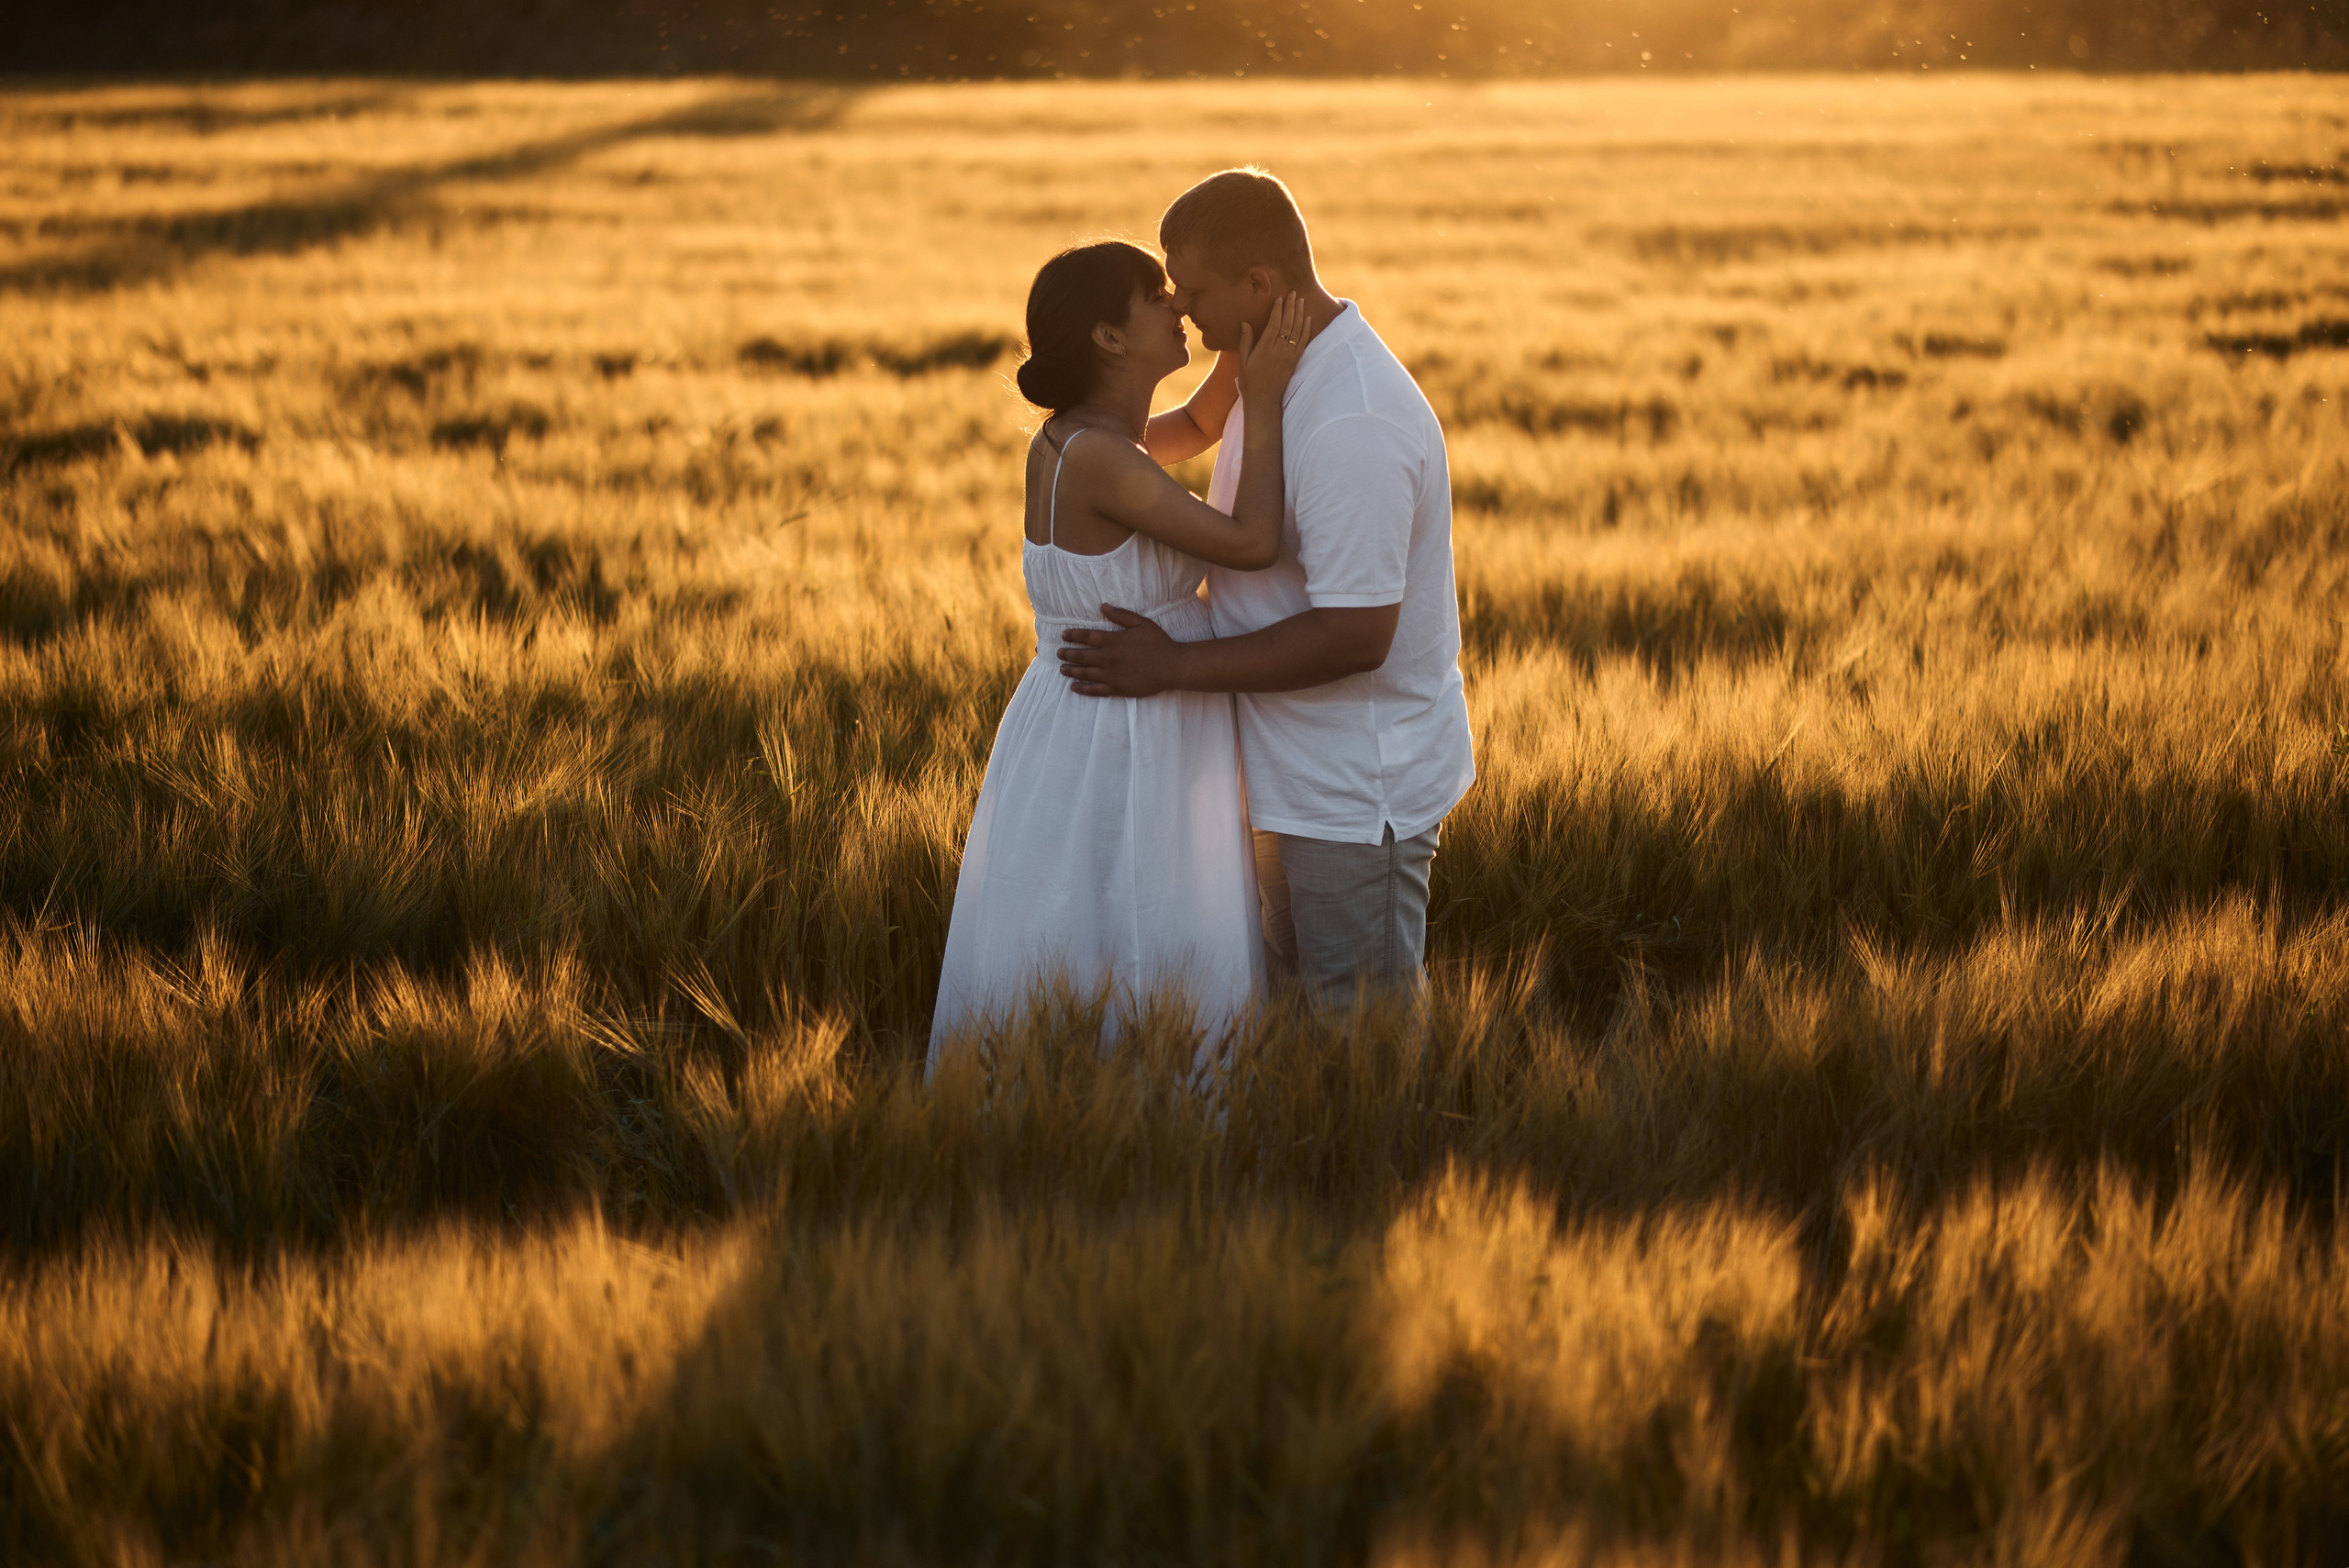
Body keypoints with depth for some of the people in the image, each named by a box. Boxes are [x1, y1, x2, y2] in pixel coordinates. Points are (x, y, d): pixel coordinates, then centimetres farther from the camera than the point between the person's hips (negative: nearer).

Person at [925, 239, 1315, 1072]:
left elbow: (1200, 428, 21)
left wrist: (1242, 345, 3)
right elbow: (1251, 543, -22)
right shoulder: (1097, 459, -22)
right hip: (1119, 760, -9)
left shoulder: (1071, 436, 4)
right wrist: (1266, 398, -16)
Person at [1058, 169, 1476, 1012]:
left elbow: (1357, 634, -28)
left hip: (1359, 787, -10)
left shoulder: (1352, 423, -27)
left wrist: (1174, 666, -23)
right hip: (1306, 766, 10)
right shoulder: (1285, 370, 6)